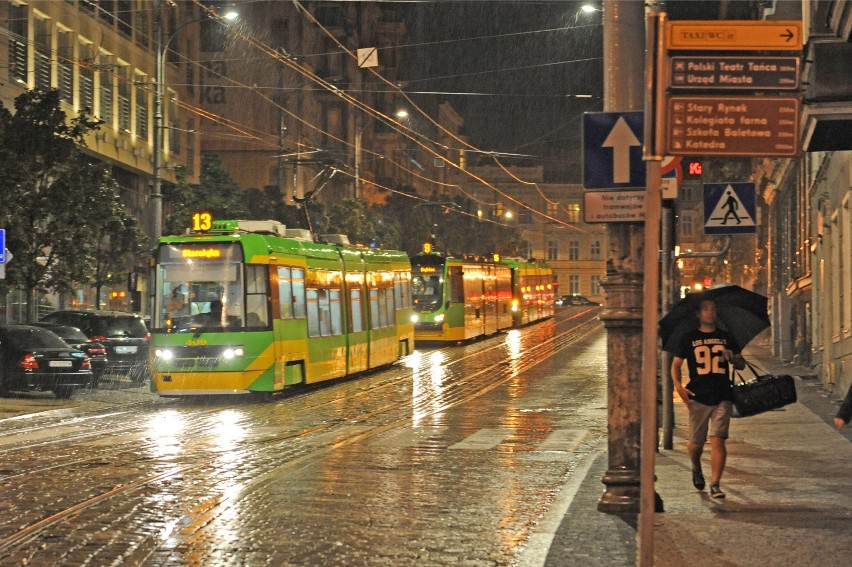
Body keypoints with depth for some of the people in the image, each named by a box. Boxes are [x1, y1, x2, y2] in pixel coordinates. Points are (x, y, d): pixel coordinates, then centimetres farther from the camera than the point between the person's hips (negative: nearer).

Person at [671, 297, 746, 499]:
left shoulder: (726, 338, 12)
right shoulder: (689, 338, 7)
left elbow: (742, 365, 17)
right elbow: (676, 364, 8)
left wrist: (733, 358, -7)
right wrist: (678, 385, -10)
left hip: (722, 397, 0)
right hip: (698, 397, 0)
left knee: (717, 439, -12)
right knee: (696, 442, 5)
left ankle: (715, 484, -11)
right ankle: (696, 469, 37)